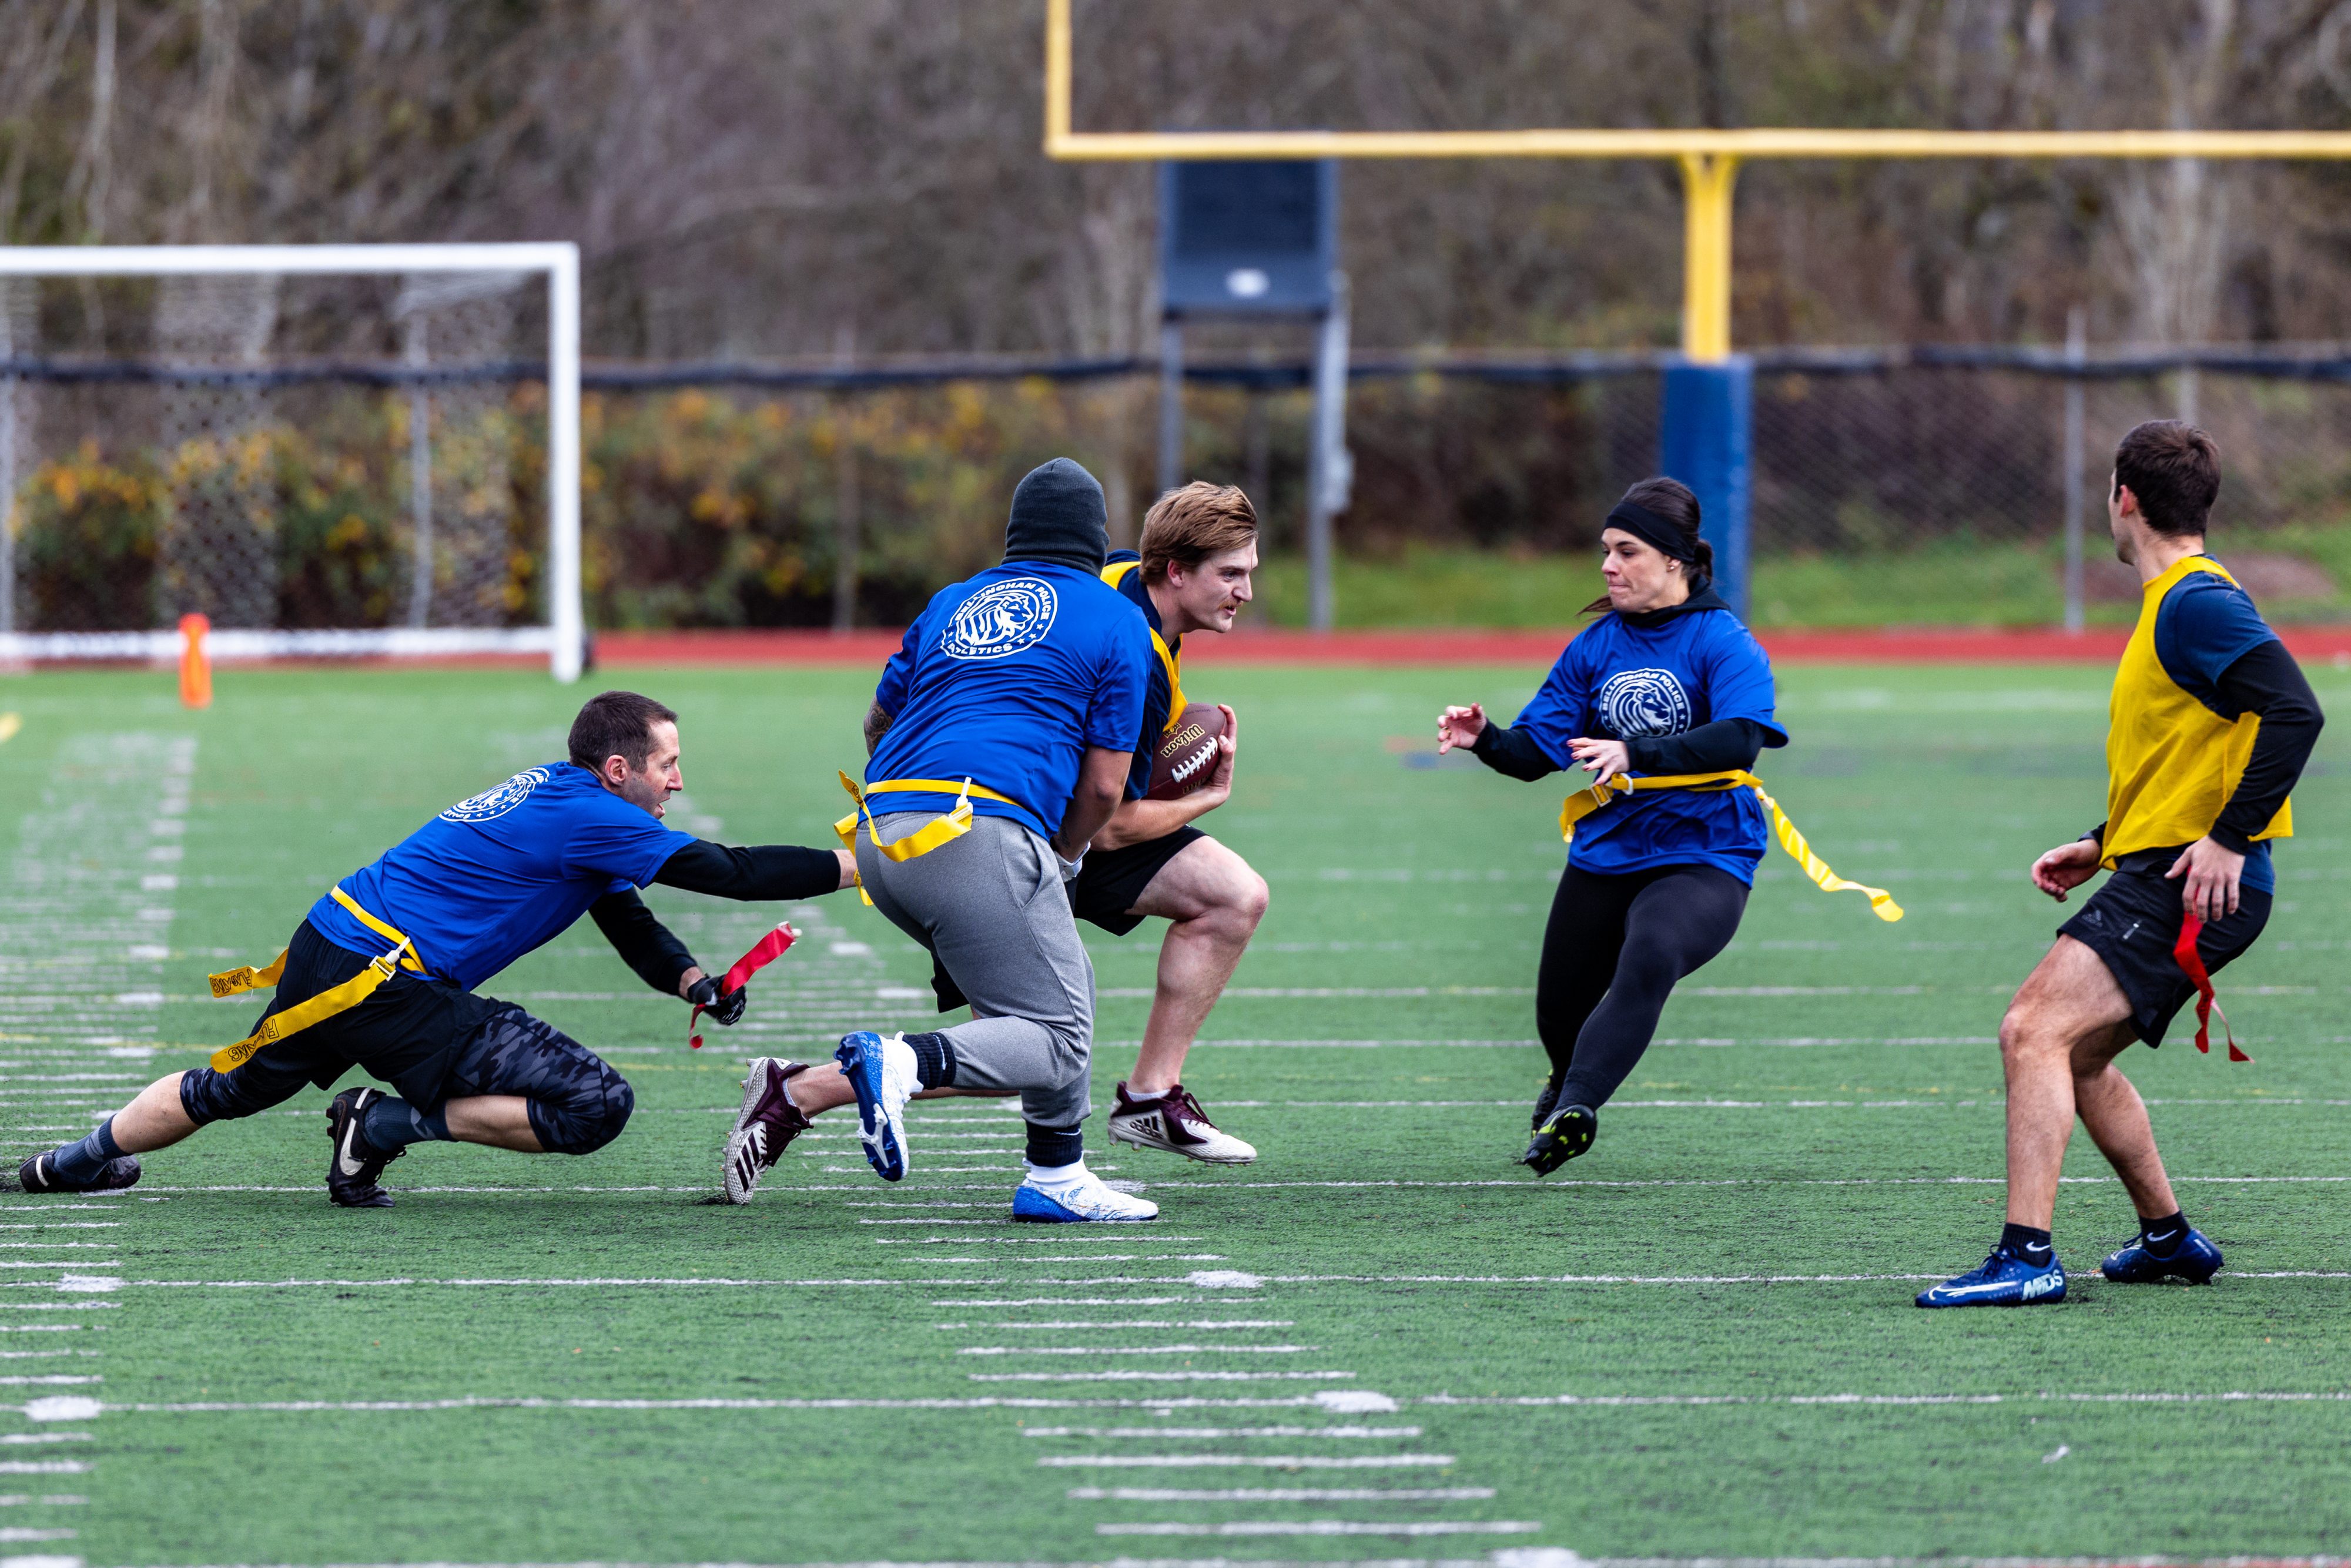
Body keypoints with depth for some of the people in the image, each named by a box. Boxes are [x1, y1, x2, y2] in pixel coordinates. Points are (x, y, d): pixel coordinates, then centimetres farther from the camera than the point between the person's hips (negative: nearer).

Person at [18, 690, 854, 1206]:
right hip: (385, 983, -10)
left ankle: (84, 1160, 44)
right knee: (595, 1106, -13)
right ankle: (394, 1123, -10)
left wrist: (695, 982, 3)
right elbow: (729, 872, -17)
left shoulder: (557, 795, 15)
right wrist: (856, 864, -12)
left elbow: (630, 925, 19)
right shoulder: (588, 818, -14)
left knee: (227, 1090, 32)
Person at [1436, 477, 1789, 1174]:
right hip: (1604, 854, 6)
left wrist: (1636, 755, -39)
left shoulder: (1726, 644, -10)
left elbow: (1739, 740, -27)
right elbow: (1537, 748, 4)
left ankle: (1574, 1109, -46)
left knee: (1651, 955, -37)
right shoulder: (1595, 647, 6)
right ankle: (1569, 1080, 53)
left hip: (1701, 860, -6)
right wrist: (1487, 740, -19)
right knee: (1559, 1013, 17)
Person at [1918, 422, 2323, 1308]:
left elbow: (2294, 713, -25)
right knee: (2073, 1055, 19)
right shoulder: (2172, 603, 19)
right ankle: (2168, 1239, 29)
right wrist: (2103, 846, 22)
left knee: (2034, 1034, -19)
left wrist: (2228, 841, -26)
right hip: (2151, 875, 11)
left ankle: (2027, 1258, -24)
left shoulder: (2195, 603, -14)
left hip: (2190, 886, -11)